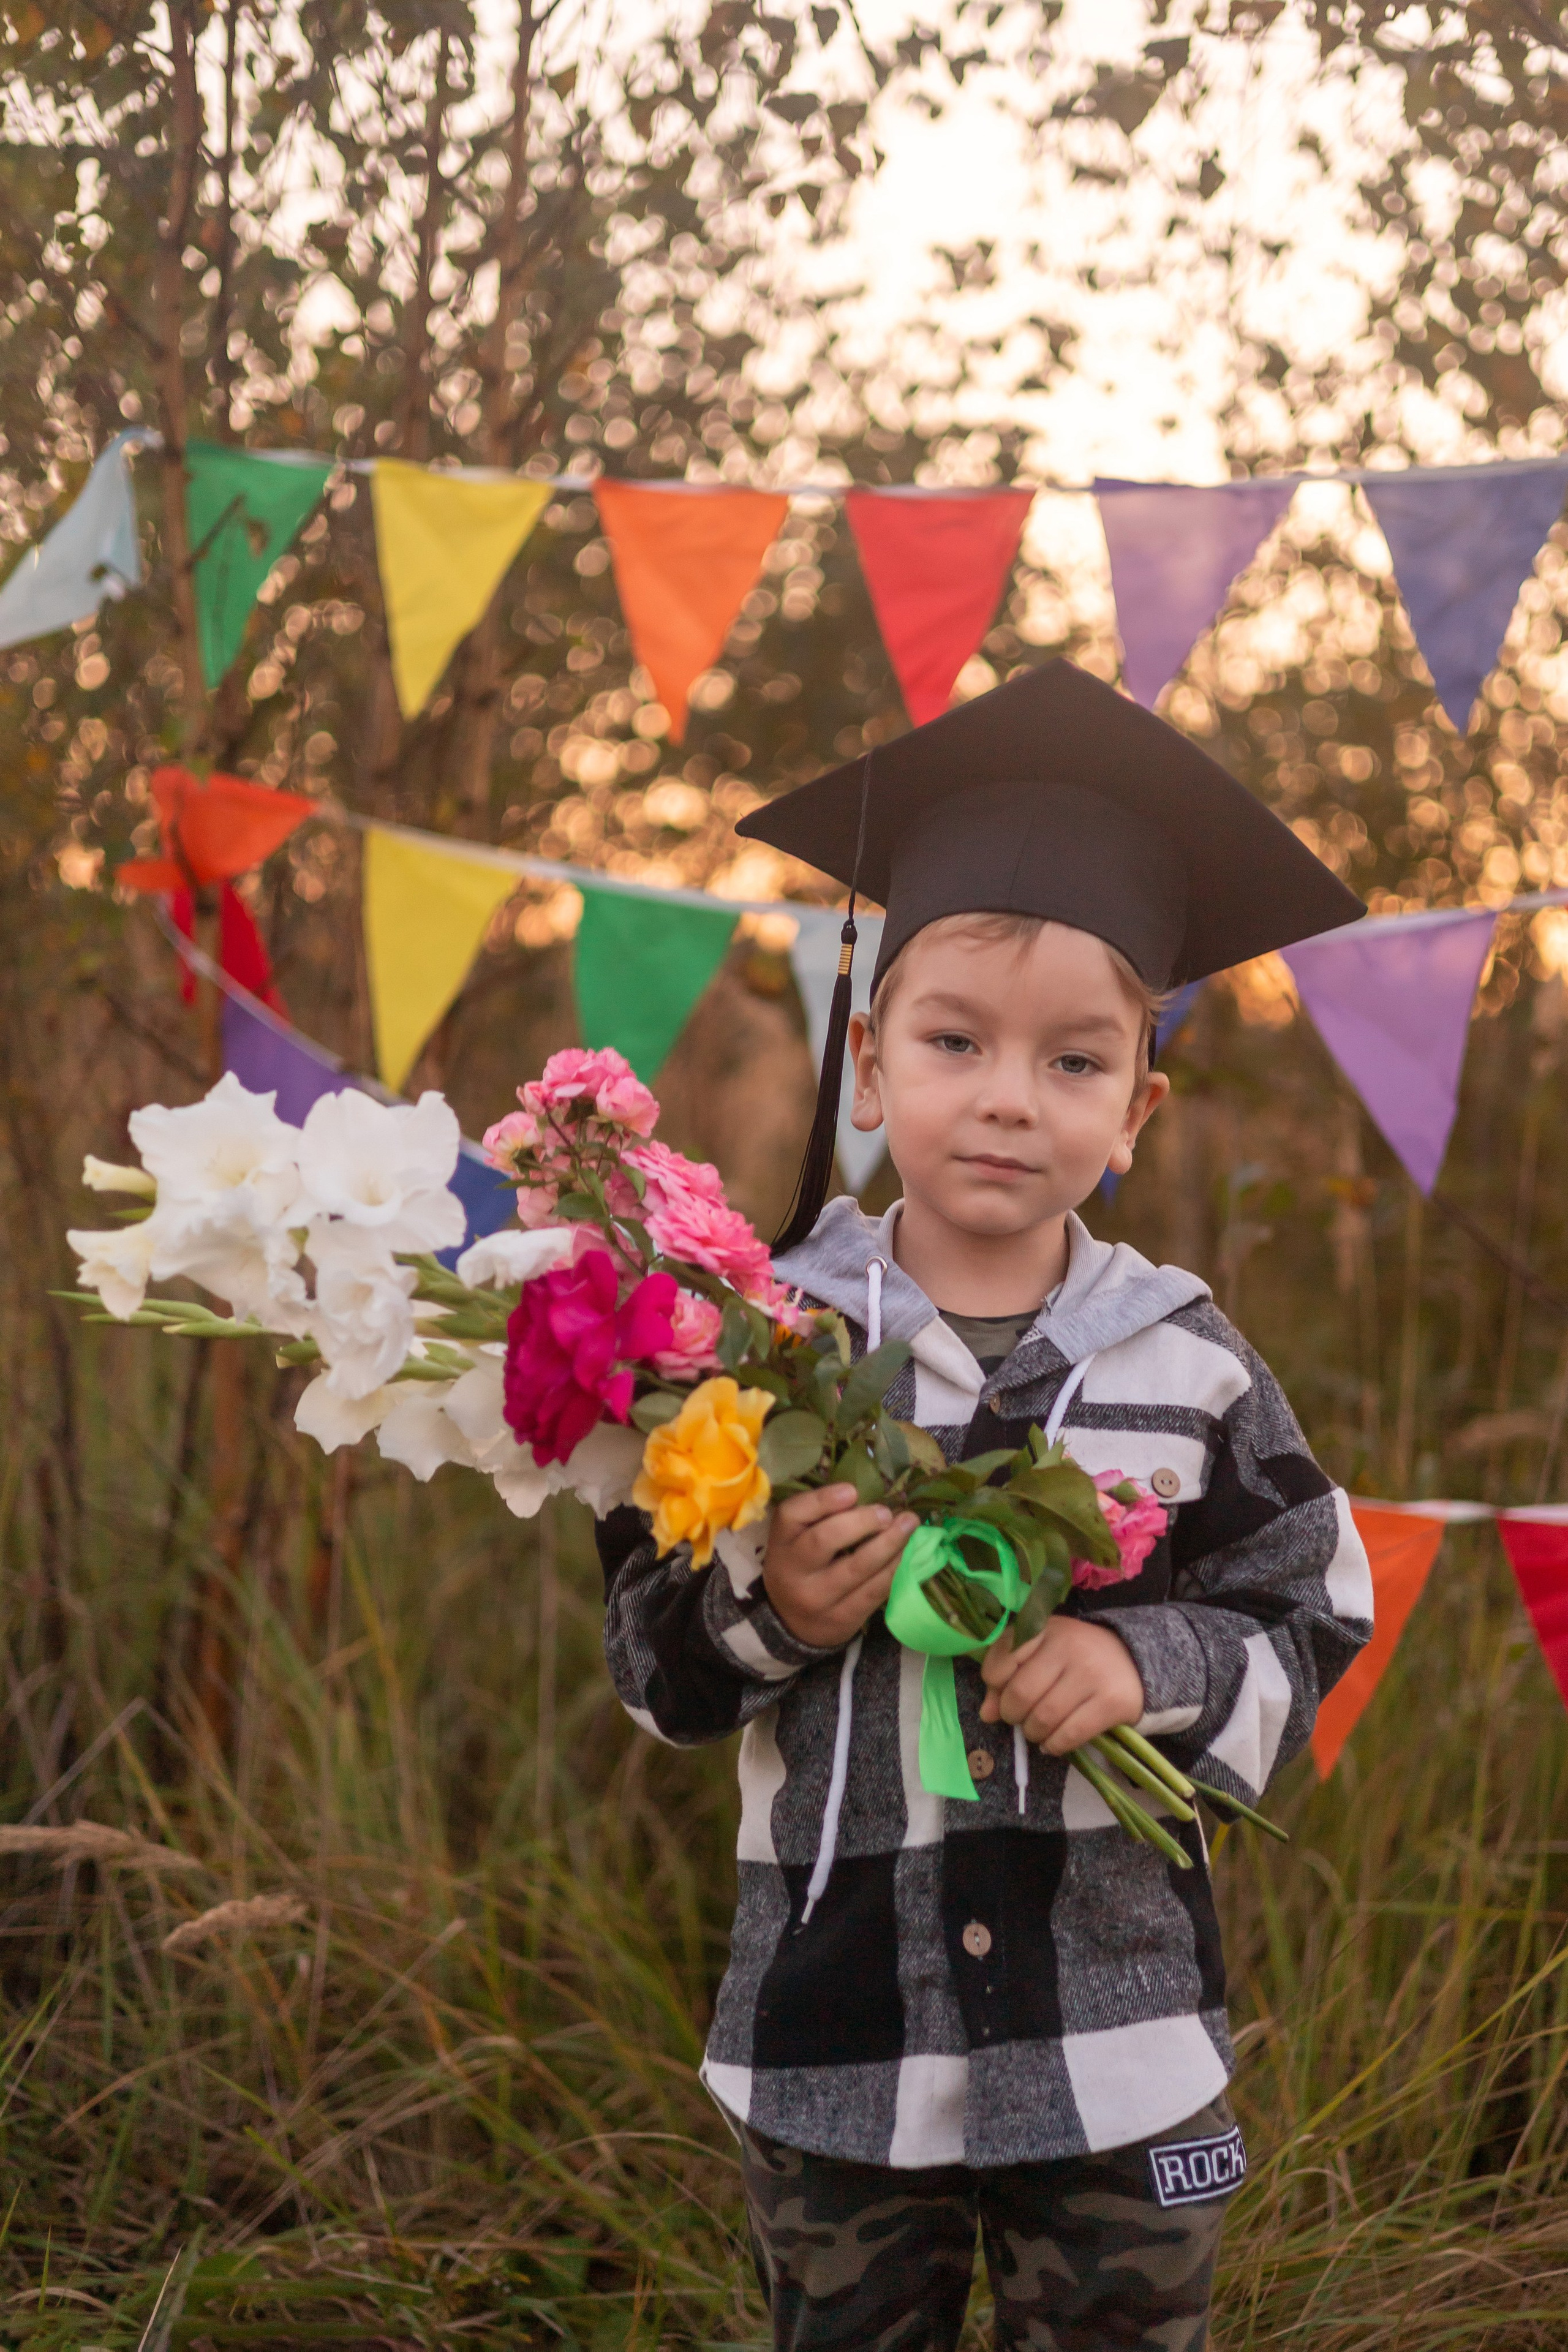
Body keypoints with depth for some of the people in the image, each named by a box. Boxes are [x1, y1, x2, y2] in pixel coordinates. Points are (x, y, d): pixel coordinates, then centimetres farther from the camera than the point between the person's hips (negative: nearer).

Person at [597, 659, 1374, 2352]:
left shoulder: (1186, 1365, -2)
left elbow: (1310, 1620, 2)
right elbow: (648, 1653, -2)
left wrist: (1153, 1666, -16)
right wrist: (768, 1615, -22)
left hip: (1119, 2047, 1)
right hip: (831, 2039, 0)